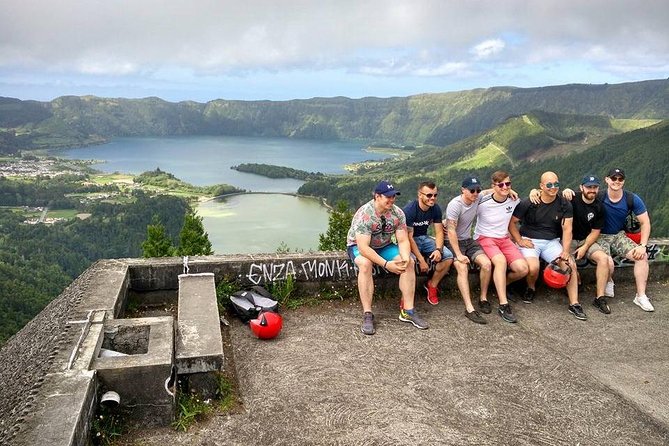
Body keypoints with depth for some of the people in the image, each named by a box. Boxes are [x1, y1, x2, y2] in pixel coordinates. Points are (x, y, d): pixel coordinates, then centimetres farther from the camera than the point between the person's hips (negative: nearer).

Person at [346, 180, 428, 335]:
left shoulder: (398, 213, -13)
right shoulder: (364, 214, -30)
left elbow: (403, 241, -11)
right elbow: (363, 248, -35)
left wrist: (405, 258, -33)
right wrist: (386, 264, -41)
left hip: (384, 246, 5)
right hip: (358, 246, -5)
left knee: (409, 262, -17)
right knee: (365, 264, -38)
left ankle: (408, 311, -9)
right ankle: (367, 315, -29)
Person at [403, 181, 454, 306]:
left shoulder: (435, 209, -5)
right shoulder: (409, 210, -23)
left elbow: (439, 232, -1)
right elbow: (409, 237, -23)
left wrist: (438, 249, -22)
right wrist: (421, 260, -27)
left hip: (424, 238, 6)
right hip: (408, 241, -6)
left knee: (448, 256, -15)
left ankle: (432, 285, 6)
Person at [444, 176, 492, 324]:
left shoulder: (478, 198, -2)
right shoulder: (455, 205, -21)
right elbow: (451, 231, -23)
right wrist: (459, 254, -27)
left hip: (468, 240, 6)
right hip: (453, 242, -6)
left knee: (487, 263, -18)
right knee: (462, 268, -30)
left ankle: (483, 298, 2)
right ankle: (469, 309, -34)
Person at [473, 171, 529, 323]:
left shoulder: (514, 200, 0)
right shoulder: (483, 203, -14)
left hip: (504, 239, 5)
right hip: (484, 238, -5)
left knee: (523, 269, -17)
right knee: (501, 260, -36)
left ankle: (500, 284, 16)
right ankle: (503, 305, -31)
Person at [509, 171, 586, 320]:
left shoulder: (564, 205, 1)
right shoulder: (528, 203, -8)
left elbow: (567, 229, -5)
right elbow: (511, 222, -1)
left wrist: (565, 251, -17)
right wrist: (520, 241, -10)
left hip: (552, 242, 3)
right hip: (530, 241, -3)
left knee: (570, 264, -20)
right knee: (533, 268, -30)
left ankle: (574, 304, -9)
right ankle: (531, 288, 6)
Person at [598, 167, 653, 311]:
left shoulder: (632, 199, -6)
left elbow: (645, 223, -2)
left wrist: (642, 245, -13)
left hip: (619, 236, 4)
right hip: (600, 237, -3)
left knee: (642, 256, -19)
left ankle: (641, 296, -8)